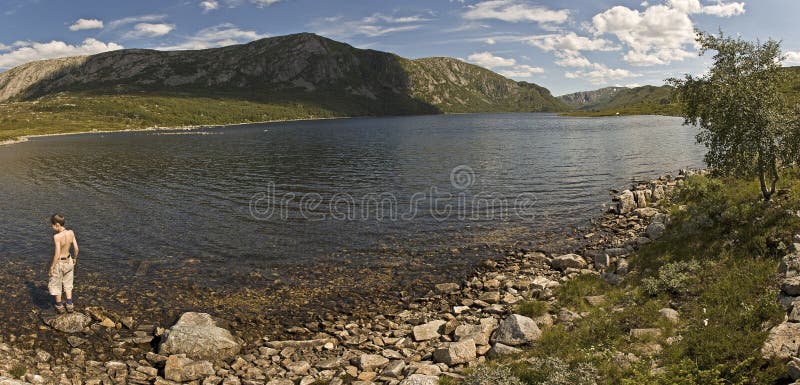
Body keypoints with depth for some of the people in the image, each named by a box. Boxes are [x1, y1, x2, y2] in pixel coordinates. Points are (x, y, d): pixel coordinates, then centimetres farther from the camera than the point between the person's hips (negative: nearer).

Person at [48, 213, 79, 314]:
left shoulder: (57, 236, -28)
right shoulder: (71, 233, -12)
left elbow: (57, 255, -25)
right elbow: (76, 248, -4)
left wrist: (52, 267, -13)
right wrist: (75, 258, 14)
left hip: (58, 263, -5)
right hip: (68, 261, 5)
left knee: (56, 285, 18)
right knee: (67, 283, 24)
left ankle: (60, 307, 31)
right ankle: (69, 305, 30)